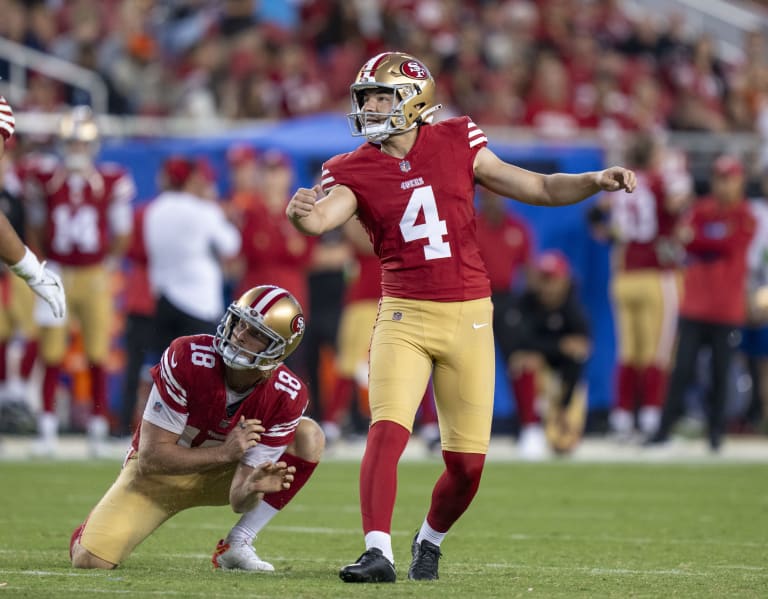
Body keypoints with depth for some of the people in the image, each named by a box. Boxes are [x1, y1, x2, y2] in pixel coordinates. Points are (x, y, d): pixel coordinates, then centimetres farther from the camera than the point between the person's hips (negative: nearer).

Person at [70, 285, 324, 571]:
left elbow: (239, 499, -21)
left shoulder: (286, 397, -22)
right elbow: (151, 458, -26)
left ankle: (237, 546, -12)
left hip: (220, 474, 3)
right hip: (158, 470, -3)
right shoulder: (187, 359, -29)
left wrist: (253, 487, -45)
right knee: (90, 560, -21)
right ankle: (103, 518, 17)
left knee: (309, 435, -17)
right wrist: (224, 453, -34)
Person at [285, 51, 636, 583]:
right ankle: (378, 553, -24)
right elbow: (322, 218, -21)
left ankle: (429, 541, 28)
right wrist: (301, 213, -44)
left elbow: (539, 189, 8)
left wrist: (597, 182, -8)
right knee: (387, 432, -23)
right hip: (404, 317, -1)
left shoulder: (456, 145, 3)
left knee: (467, 463, 2)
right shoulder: (356, 171, 0)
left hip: (468, 319, 1)